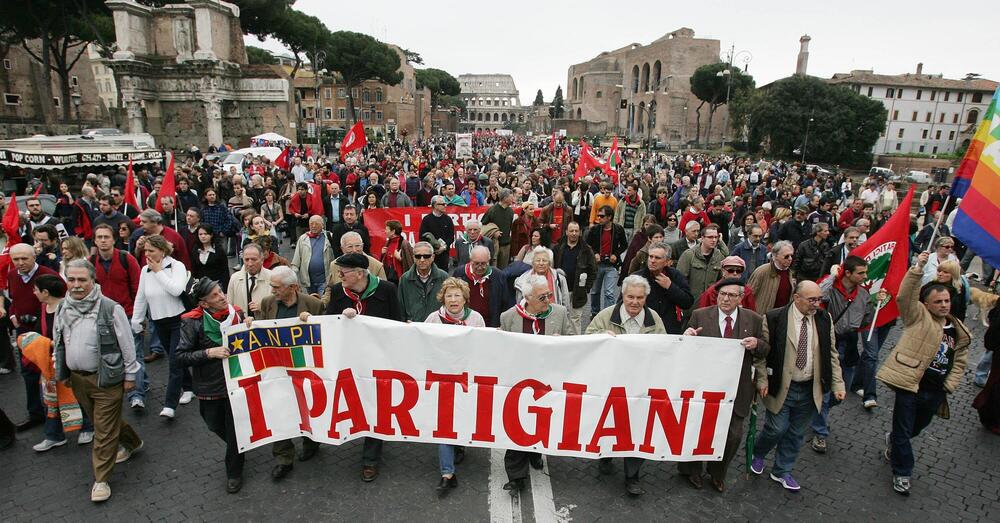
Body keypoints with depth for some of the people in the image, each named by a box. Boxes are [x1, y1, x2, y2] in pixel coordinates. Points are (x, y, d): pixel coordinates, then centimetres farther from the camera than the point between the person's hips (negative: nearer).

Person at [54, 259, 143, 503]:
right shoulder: (62, 309, 2)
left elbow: (127, 344, -10)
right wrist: (61, 372, 16)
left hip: (106, 377, -6)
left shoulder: (110, 308, -16)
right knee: (99, 420, 22)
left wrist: (129, 375, -6)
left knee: (104, 430, 0)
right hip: (77, 378, 6)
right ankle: (132, 442, 45)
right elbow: (58, 343, 16)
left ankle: (101, 479, 15)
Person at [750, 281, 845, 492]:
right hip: (781, 388, -4)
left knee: (796, 433, 14)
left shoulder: (824, 319, 0)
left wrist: (837, 385, 1)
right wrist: (762, 380, -12)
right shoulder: (775, 318, -13)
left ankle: (781, 472, 33)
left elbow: (831, 355, 6)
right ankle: (757, 455, 31)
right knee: (777, 428, 0)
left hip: (810, 390, 4)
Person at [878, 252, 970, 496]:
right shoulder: (918, 316, -5)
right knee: (903, 431, 3)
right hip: (911, 385, -6)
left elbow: (960, 361, 15)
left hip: (935, 392, 6)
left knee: (919, 426, 24)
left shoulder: (959, 331, 9)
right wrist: (918, 269, -32)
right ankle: (902, 472, 20)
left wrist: (949, 386, 3)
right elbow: (905, 295, -23)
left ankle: (893, 440, 53)